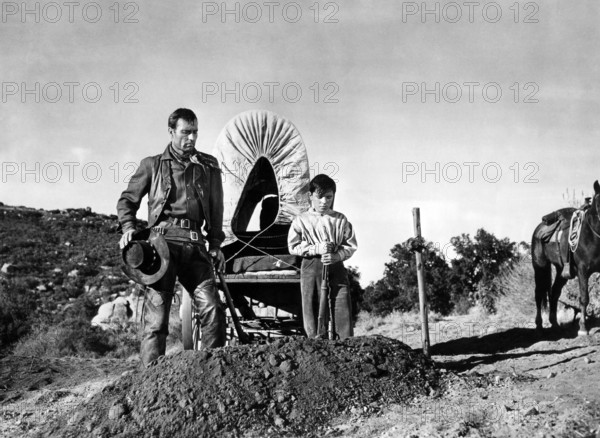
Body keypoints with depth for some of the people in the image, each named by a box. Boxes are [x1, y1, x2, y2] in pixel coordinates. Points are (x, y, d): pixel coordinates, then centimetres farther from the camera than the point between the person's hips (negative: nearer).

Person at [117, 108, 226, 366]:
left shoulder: (209, 166, 19)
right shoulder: (152, 165, 13)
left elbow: (216, 209, 23)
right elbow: (127, 200, 17)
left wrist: (215, 244, 15)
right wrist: (128, 228, 0)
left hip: (195, 244, 2)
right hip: (163, 240, -2)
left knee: (212, 307, -10)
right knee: (156, 312, -6)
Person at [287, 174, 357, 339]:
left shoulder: (340, 220, 7)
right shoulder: (301, 220, 3)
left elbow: (351, 245, 7)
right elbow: (293, 247, 0)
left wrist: (336, 256, -12)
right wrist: (316, 249, -12)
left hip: (336, 268, 1)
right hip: (311, 268, -1)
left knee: (343, 310, -5)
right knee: (313, 311, 0)